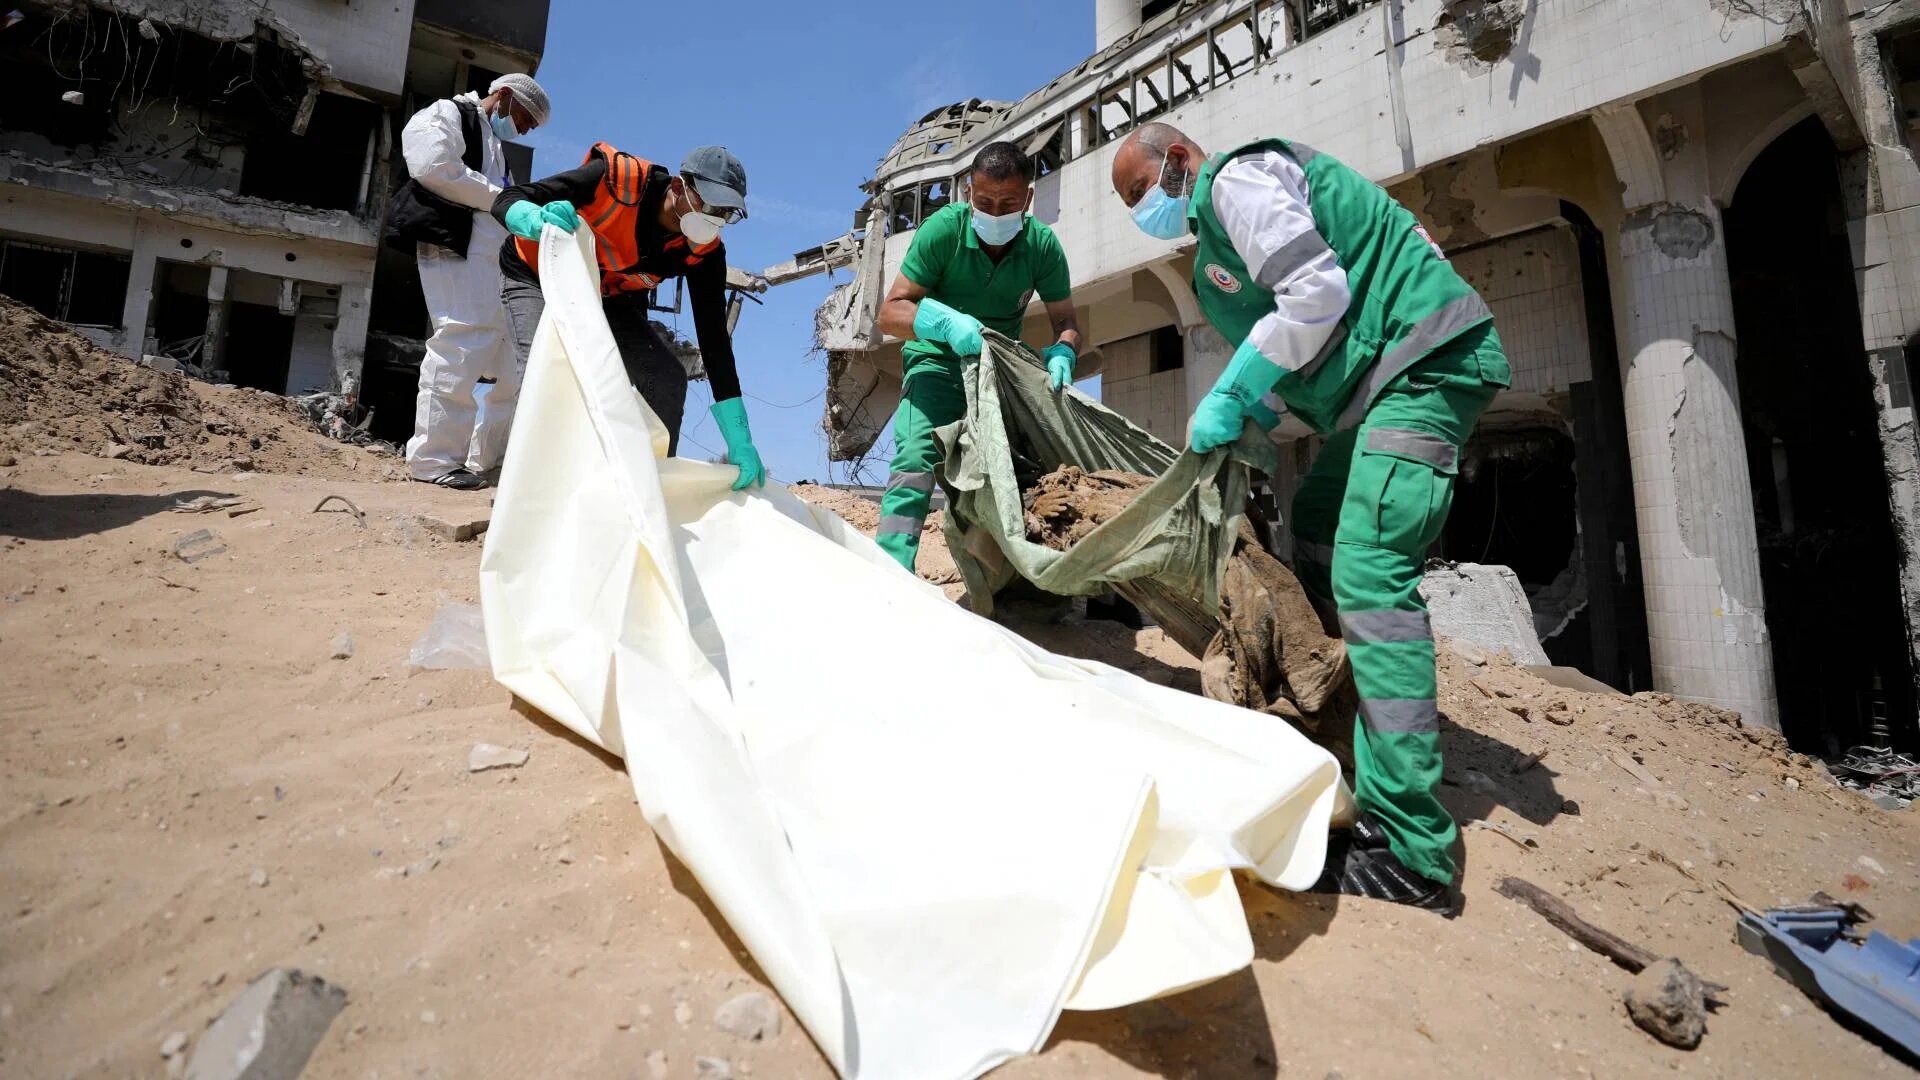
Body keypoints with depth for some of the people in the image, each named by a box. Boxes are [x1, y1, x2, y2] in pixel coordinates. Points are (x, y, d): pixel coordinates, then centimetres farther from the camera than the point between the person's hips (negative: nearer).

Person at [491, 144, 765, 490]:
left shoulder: (704, 250, -22)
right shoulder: (616, 178, -34)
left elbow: (713, 337, -22)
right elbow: (507, 199, -30)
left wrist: (740, 440, -27)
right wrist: (540, 221, -58)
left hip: (609, 299, 4)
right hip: (537, 276, -4)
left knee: (668, 378, -10)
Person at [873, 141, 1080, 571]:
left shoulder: (1042, 244, -13)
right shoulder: (943, 229, -20)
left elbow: (1065, 321, -6)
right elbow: (890, 312, -21)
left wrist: (1062, 355, -30)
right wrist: (945, 322, -41)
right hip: (937, 361, -3)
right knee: (915, 464, -22)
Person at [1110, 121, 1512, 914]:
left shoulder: (1237, 178, -7)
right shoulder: (1217, 226, 24)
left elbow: (1318, 295, -19)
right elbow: (1295, 341, 23)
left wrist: (1229, 400, -13)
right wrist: (1254, 415, 9)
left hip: (1425, 359, -11)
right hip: (1382, 374, 11)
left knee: (1368, 572, -21)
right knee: (1314, 529, 15)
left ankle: (1409, 853, -21)